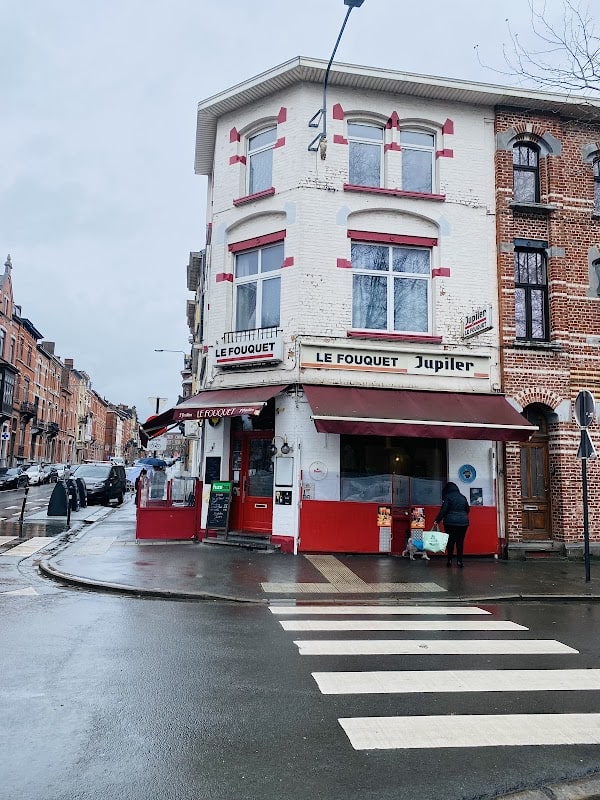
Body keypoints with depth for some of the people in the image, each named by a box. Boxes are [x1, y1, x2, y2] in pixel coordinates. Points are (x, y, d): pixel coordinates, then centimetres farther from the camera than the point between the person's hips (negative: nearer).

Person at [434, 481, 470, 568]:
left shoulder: (447, 497, -5)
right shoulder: (463, 497, 11)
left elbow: (443, 510, -12)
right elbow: (467, 510, 19)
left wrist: (437, 521, -10)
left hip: (451, 522, -3)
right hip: (463, 522, 3)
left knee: (450, 541, 5)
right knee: (460, 542, 5)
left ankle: (449, 560, 6)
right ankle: (459, 561, 2)